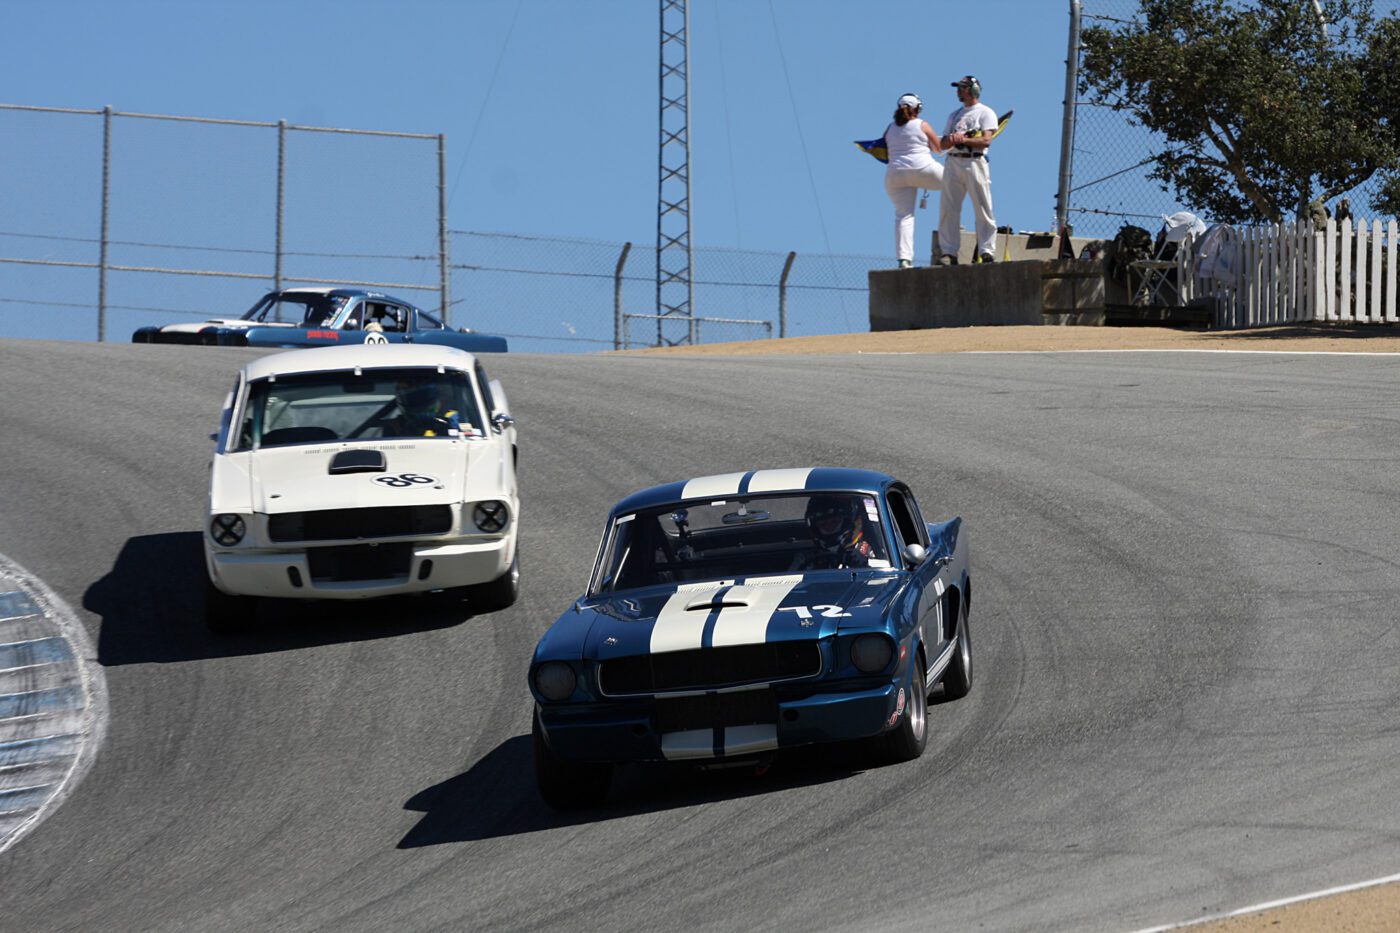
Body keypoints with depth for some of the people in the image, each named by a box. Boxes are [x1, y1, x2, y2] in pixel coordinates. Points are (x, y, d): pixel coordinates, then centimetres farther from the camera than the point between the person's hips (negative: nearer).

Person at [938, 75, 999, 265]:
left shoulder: (985, 113, 5)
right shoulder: (954, 115, 23)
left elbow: (986, 140, -9)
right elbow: (943, 144, 16)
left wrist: (964, 139, -16)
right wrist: (951, 140, -6)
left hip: (975, 162, -6)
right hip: (953, 162, 6)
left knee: (983, 210, -8)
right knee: (948, 209, -1)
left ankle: (987, 252, -10)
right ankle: (949, 253, 0)